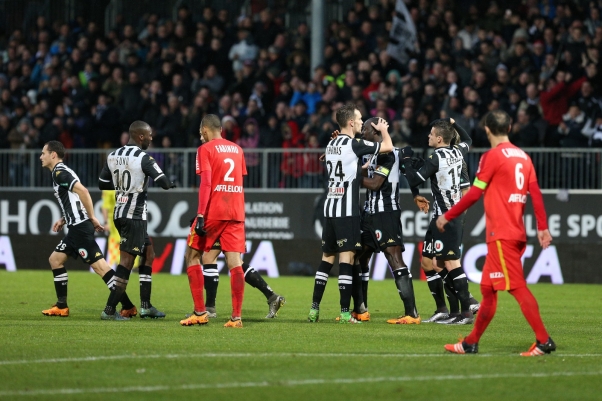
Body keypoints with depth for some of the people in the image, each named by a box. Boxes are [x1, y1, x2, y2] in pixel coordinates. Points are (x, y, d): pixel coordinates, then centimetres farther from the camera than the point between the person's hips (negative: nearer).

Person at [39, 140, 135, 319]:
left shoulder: (60, 172, -11)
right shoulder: (60, 172, 19)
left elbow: (83, 191, -24)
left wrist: (92, 218, -19)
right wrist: (64, 220, 18)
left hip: (80, 227, -11)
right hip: (76, 226, 11)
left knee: (98, 265, -11)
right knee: (55, 259, 14)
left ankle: (127, 306, -13)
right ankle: (61, 306, 16)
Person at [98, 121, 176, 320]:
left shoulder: (113, 156, 7)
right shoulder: (143, 158, -14)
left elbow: (102, 184, 14)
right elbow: (164, 183, -15)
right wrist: (171, 184, 7)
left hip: (119, 213, 8)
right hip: (134, 216, -8)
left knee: (148, 254, 18)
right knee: (126, 262, -6)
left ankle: (146, 306, 18)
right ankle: (109, 309, -8)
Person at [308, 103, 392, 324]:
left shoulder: (331, 144, 13)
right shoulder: (353, 144, -10)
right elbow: (388, 147, -5)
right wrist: (384, 130, 13)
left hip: (329, 208, 7)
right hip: (347, 210, -7)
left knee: (326, 258, 11)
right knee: (347, 258, -7)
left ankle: (314, 309, 9)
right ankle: (345, 312, -9)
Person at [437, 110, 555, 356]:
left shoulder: (492, 156, -9)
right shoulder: (523, 156, 12)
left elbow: (474, 194, -9)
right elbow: (535, 193, 9)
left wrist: (447, 217, 1)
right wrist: (542, 227, 11)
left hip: (501, 234, -8)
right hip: (517, 233, 8)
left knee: (516, 287, -10)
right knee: (488, 289, 14)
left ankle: (544, 341, -16)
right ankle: (471, 344, 19)